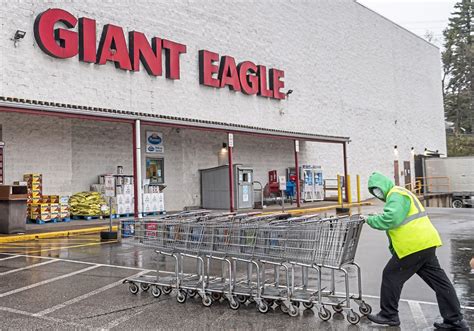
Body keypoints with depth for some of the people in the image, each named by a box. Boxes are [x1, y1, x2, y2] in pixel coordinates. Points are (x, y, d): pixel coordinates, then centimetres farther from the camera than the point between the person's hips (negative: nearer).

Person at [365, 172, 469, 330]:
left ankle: (388, 316, 12)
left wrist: (370, 219, -14)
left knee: (391, 276, 2)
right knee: (439, 280, 10)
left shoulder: (396, 194, -12)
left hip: (413, 245, -11)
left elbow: (390, 219, -28)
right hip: (425, 243, 11)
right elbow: (396, 222, 24)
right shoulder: (397, 194, 23)